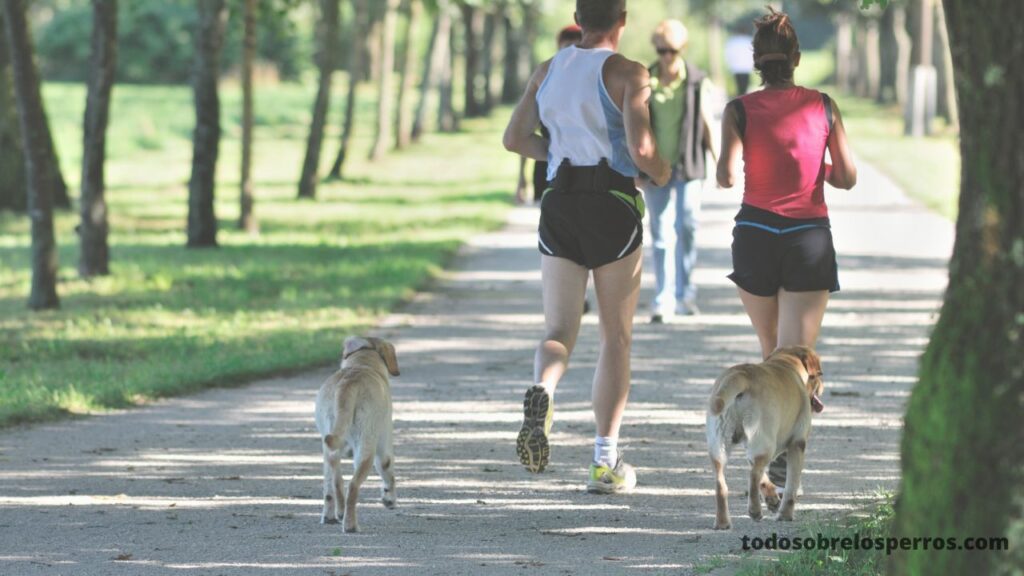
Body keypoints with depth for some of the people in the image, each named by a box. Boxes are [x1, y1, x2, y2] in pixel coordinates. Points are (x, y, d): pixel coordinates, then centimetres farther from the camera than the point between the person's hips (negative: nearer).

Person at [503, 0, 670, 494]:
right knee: (616, 337, 8)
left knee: (559, 331, 4)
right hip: (613, 204, -3)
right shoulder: (627, 74, -7)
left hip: (559, 203, 3)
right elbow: (640, 148, -17)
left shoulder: (547, 72, 8)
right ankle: (605, 461, 5)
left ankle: (541, 391, -32)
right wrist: (661, 173, 5)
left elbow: (515, 139, 11)